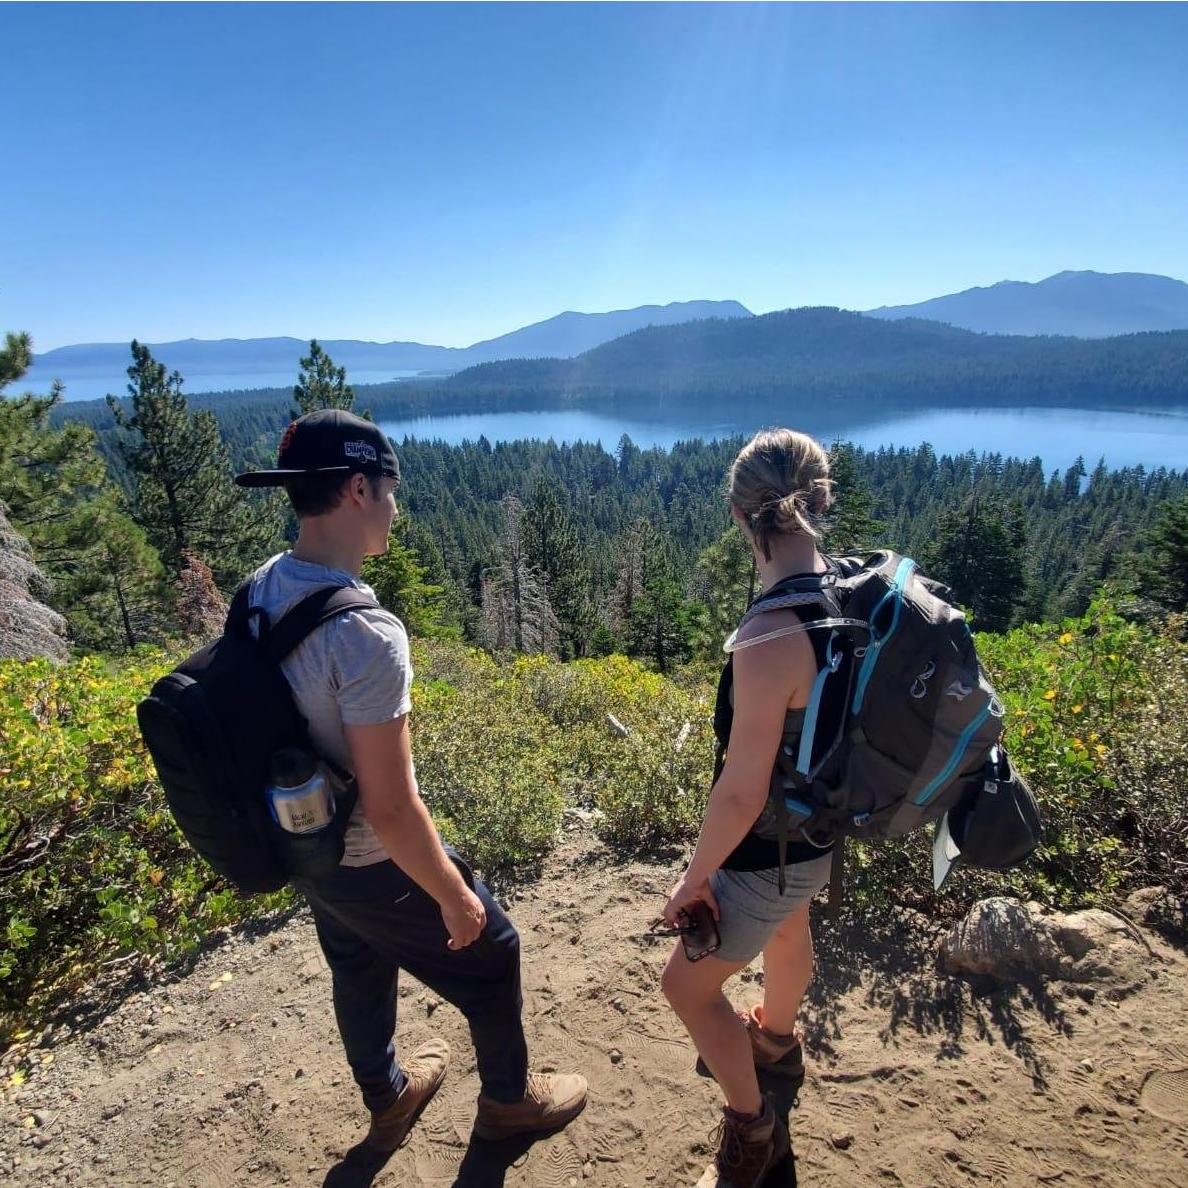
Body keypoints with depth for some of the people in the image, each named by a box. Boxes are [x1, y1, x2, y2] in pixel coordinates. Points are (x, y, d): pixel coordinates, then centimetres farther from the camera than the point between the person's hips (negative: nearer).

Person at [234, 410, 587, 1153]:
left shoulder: (259, 592, -9)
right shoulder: (366, 634, -35)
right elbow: (390, 809, -30)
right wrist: (453, 895, -14)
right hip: (372, 862, -7)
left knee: (359, 971, 30)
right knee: (491, 955, 19)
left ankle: (389, 1100, 58)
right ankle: (510, 1100, 46)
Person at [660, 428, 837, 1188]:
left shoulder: (770, 639, -36)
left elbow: (741, 793, -30)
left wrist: (695, 878, -13)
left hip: (772, 851, -8)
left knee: (688, 984, 16)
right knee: (787, 934, 35)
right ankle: (777, 1042, 65)